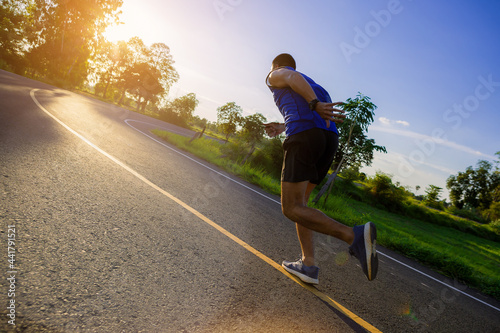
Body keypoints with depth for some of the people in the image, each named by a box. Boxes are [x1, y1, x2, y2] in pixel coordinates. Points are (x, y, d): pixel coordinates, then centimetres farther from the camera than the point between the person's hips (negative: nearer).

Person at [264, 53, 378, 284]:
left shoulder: (275, 75, 18)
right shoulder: (309, 84, 39)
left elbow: (294, 77, -5)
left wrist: (315, 105, -22)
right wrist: (282, 127, 50)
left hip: (303, 136, -8)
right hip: (330, 138, 8)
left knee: (291, 208, -9)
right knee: (299, 202, 15)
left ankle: (354, 236, -25)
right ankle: (308, 265, 6)